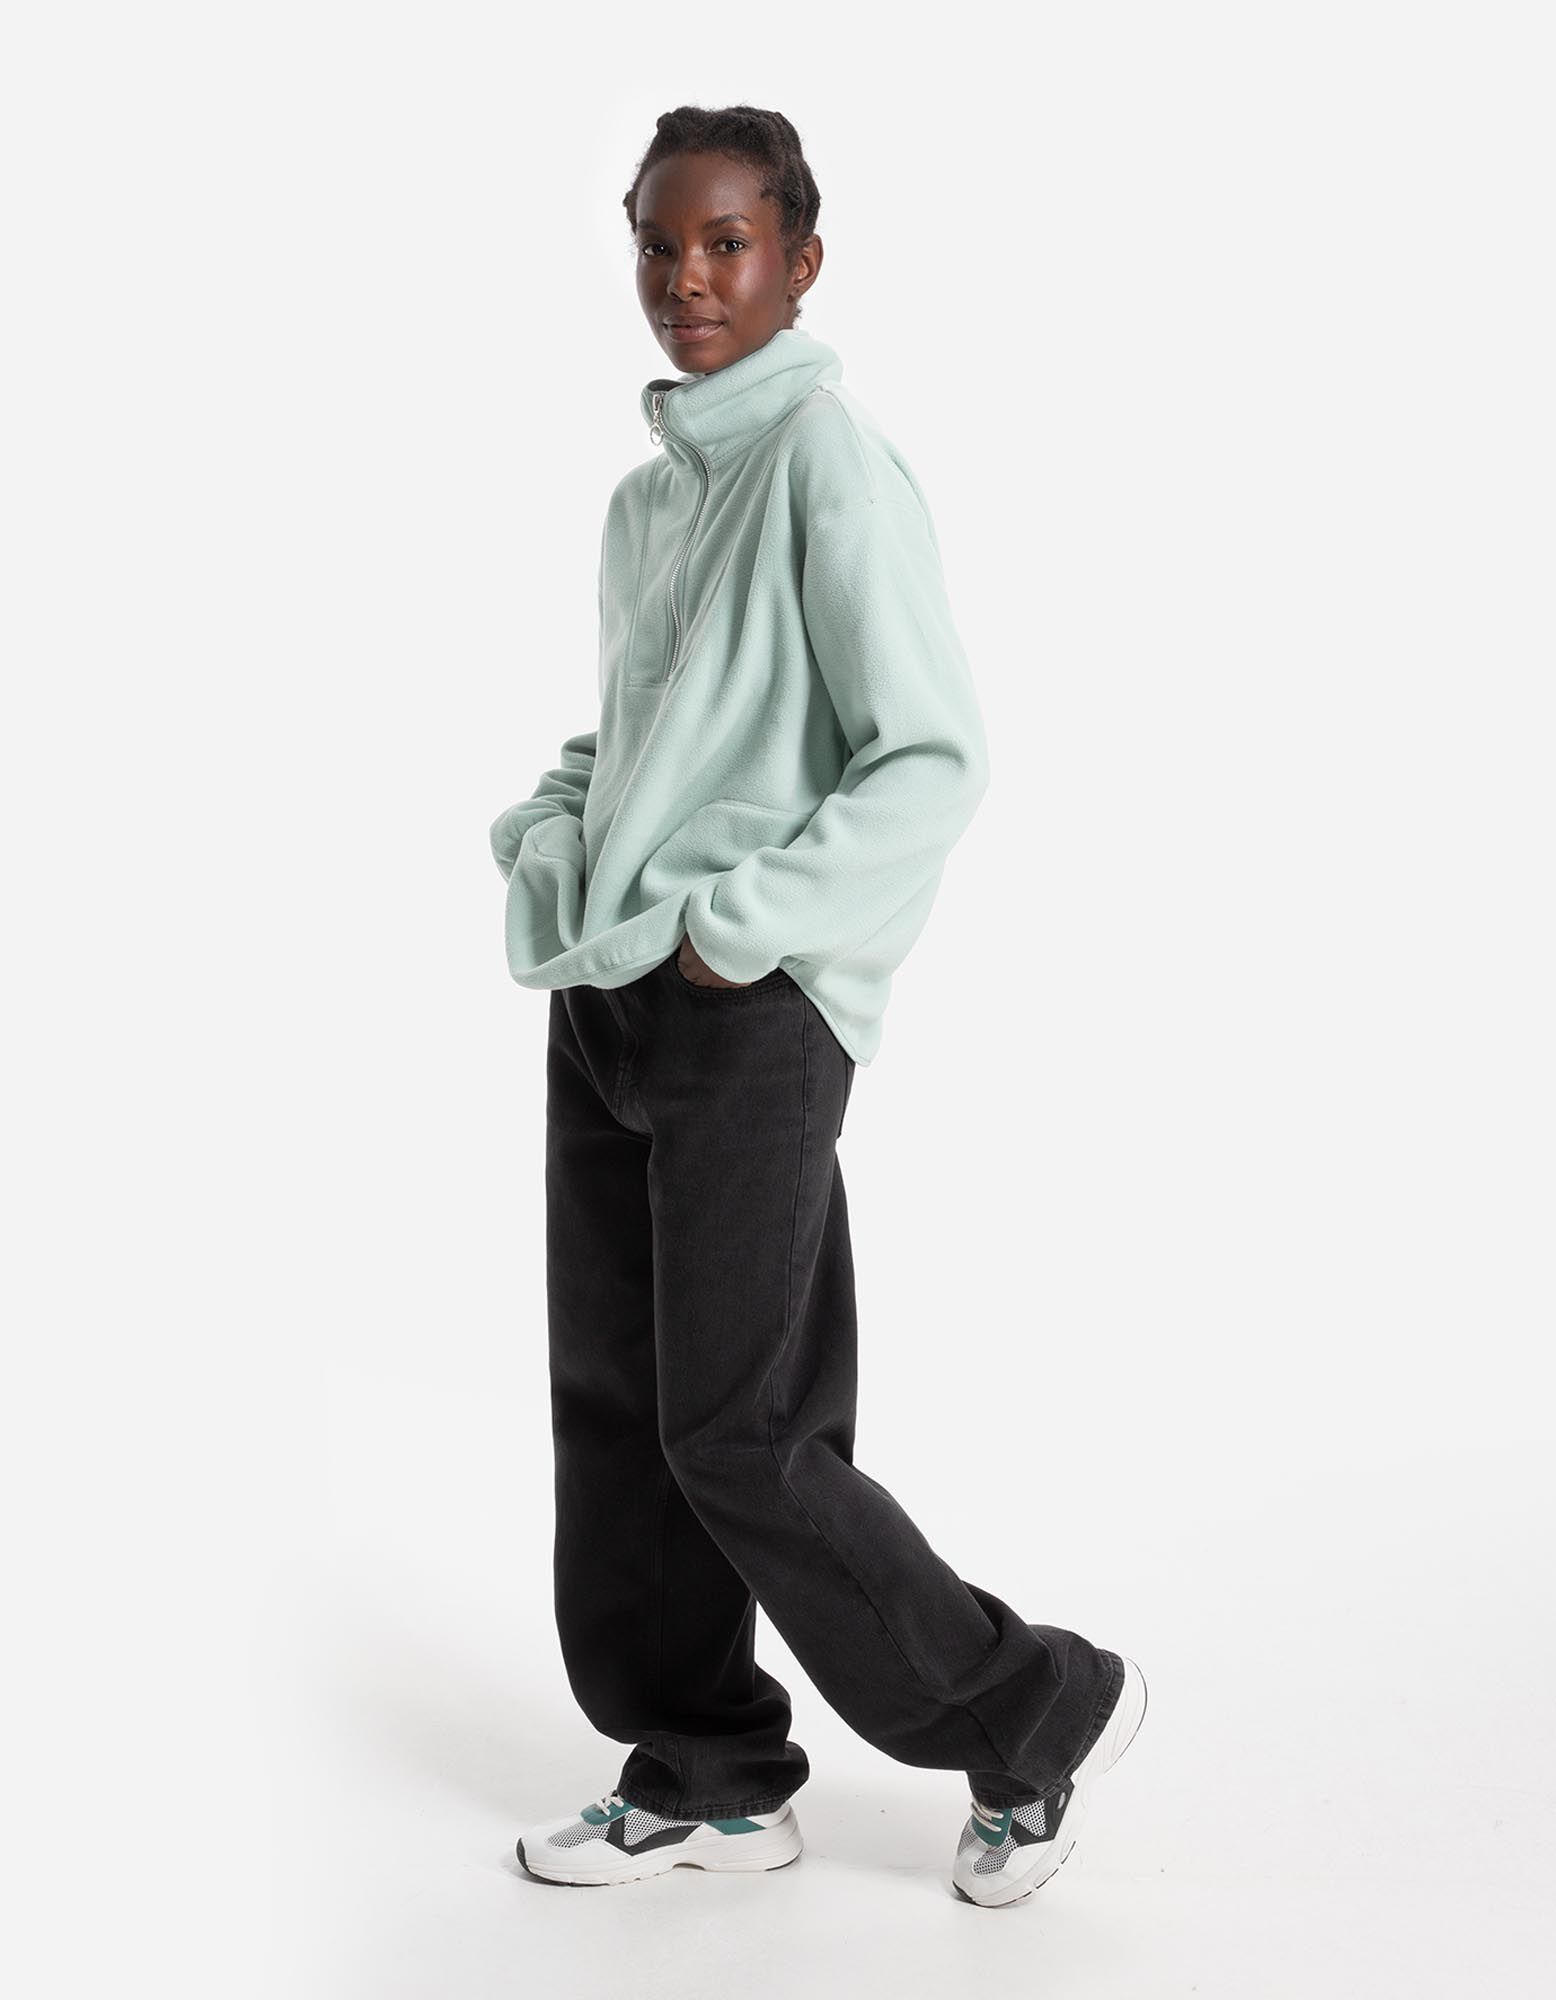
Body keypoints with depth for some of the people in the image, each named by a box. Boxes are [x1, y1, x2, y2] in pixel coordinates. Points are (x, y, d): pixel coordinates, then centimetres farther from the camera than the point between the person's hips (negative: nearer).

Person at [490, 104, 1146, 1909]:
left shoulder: (829, 459, -11)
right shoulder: (647, 491, 13)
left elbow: (933, 759, -17)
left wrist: (736, 925, -17)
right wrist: (546, 845, 7)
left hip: (748, 1015, -8)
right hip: (604, 1002, 8)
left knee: (739, 1441, -3)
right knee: (612, 1408, 11)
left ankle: (1031, 1712, 16)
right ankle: (704, 1776, 27)